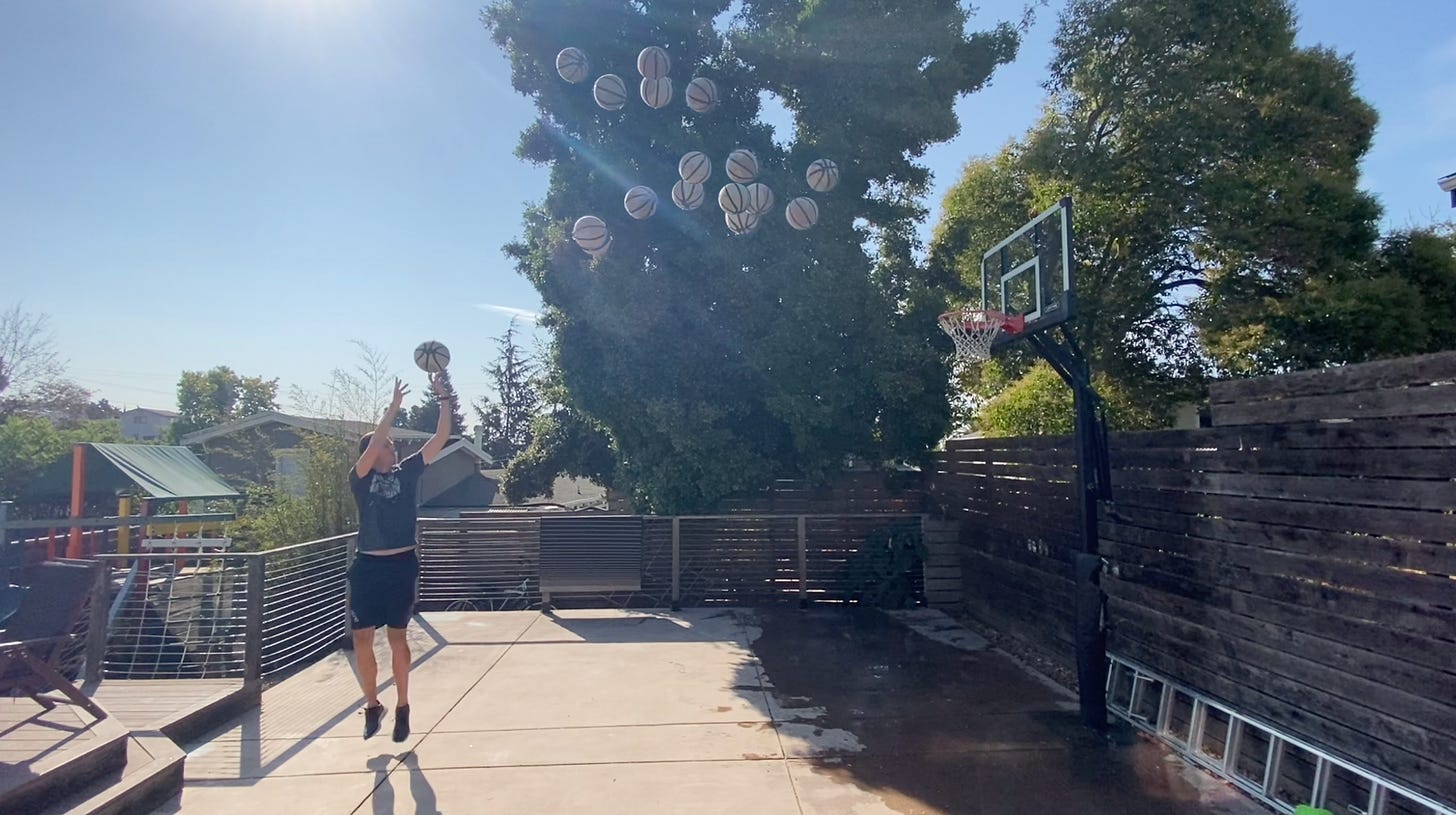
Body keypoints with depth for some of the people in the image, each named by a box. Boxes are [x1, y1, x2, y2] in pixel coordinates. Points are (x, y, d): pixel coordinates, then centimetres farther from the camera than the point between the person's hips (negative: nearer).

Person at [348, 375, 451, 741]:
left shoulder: (407, 472, 5)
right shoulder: (360, 478, -1)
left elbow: (441, 439, -1)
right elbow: (372, 446, -19)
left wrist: (443, 399, -9)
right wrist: (394, 407, -23)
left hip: (402, 566, 1)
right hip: (367, 567, -1)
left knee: (397, 638, 8)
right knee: (362, 640, 1)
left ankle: (402, 707, 19)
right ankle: (372, 705, 21)